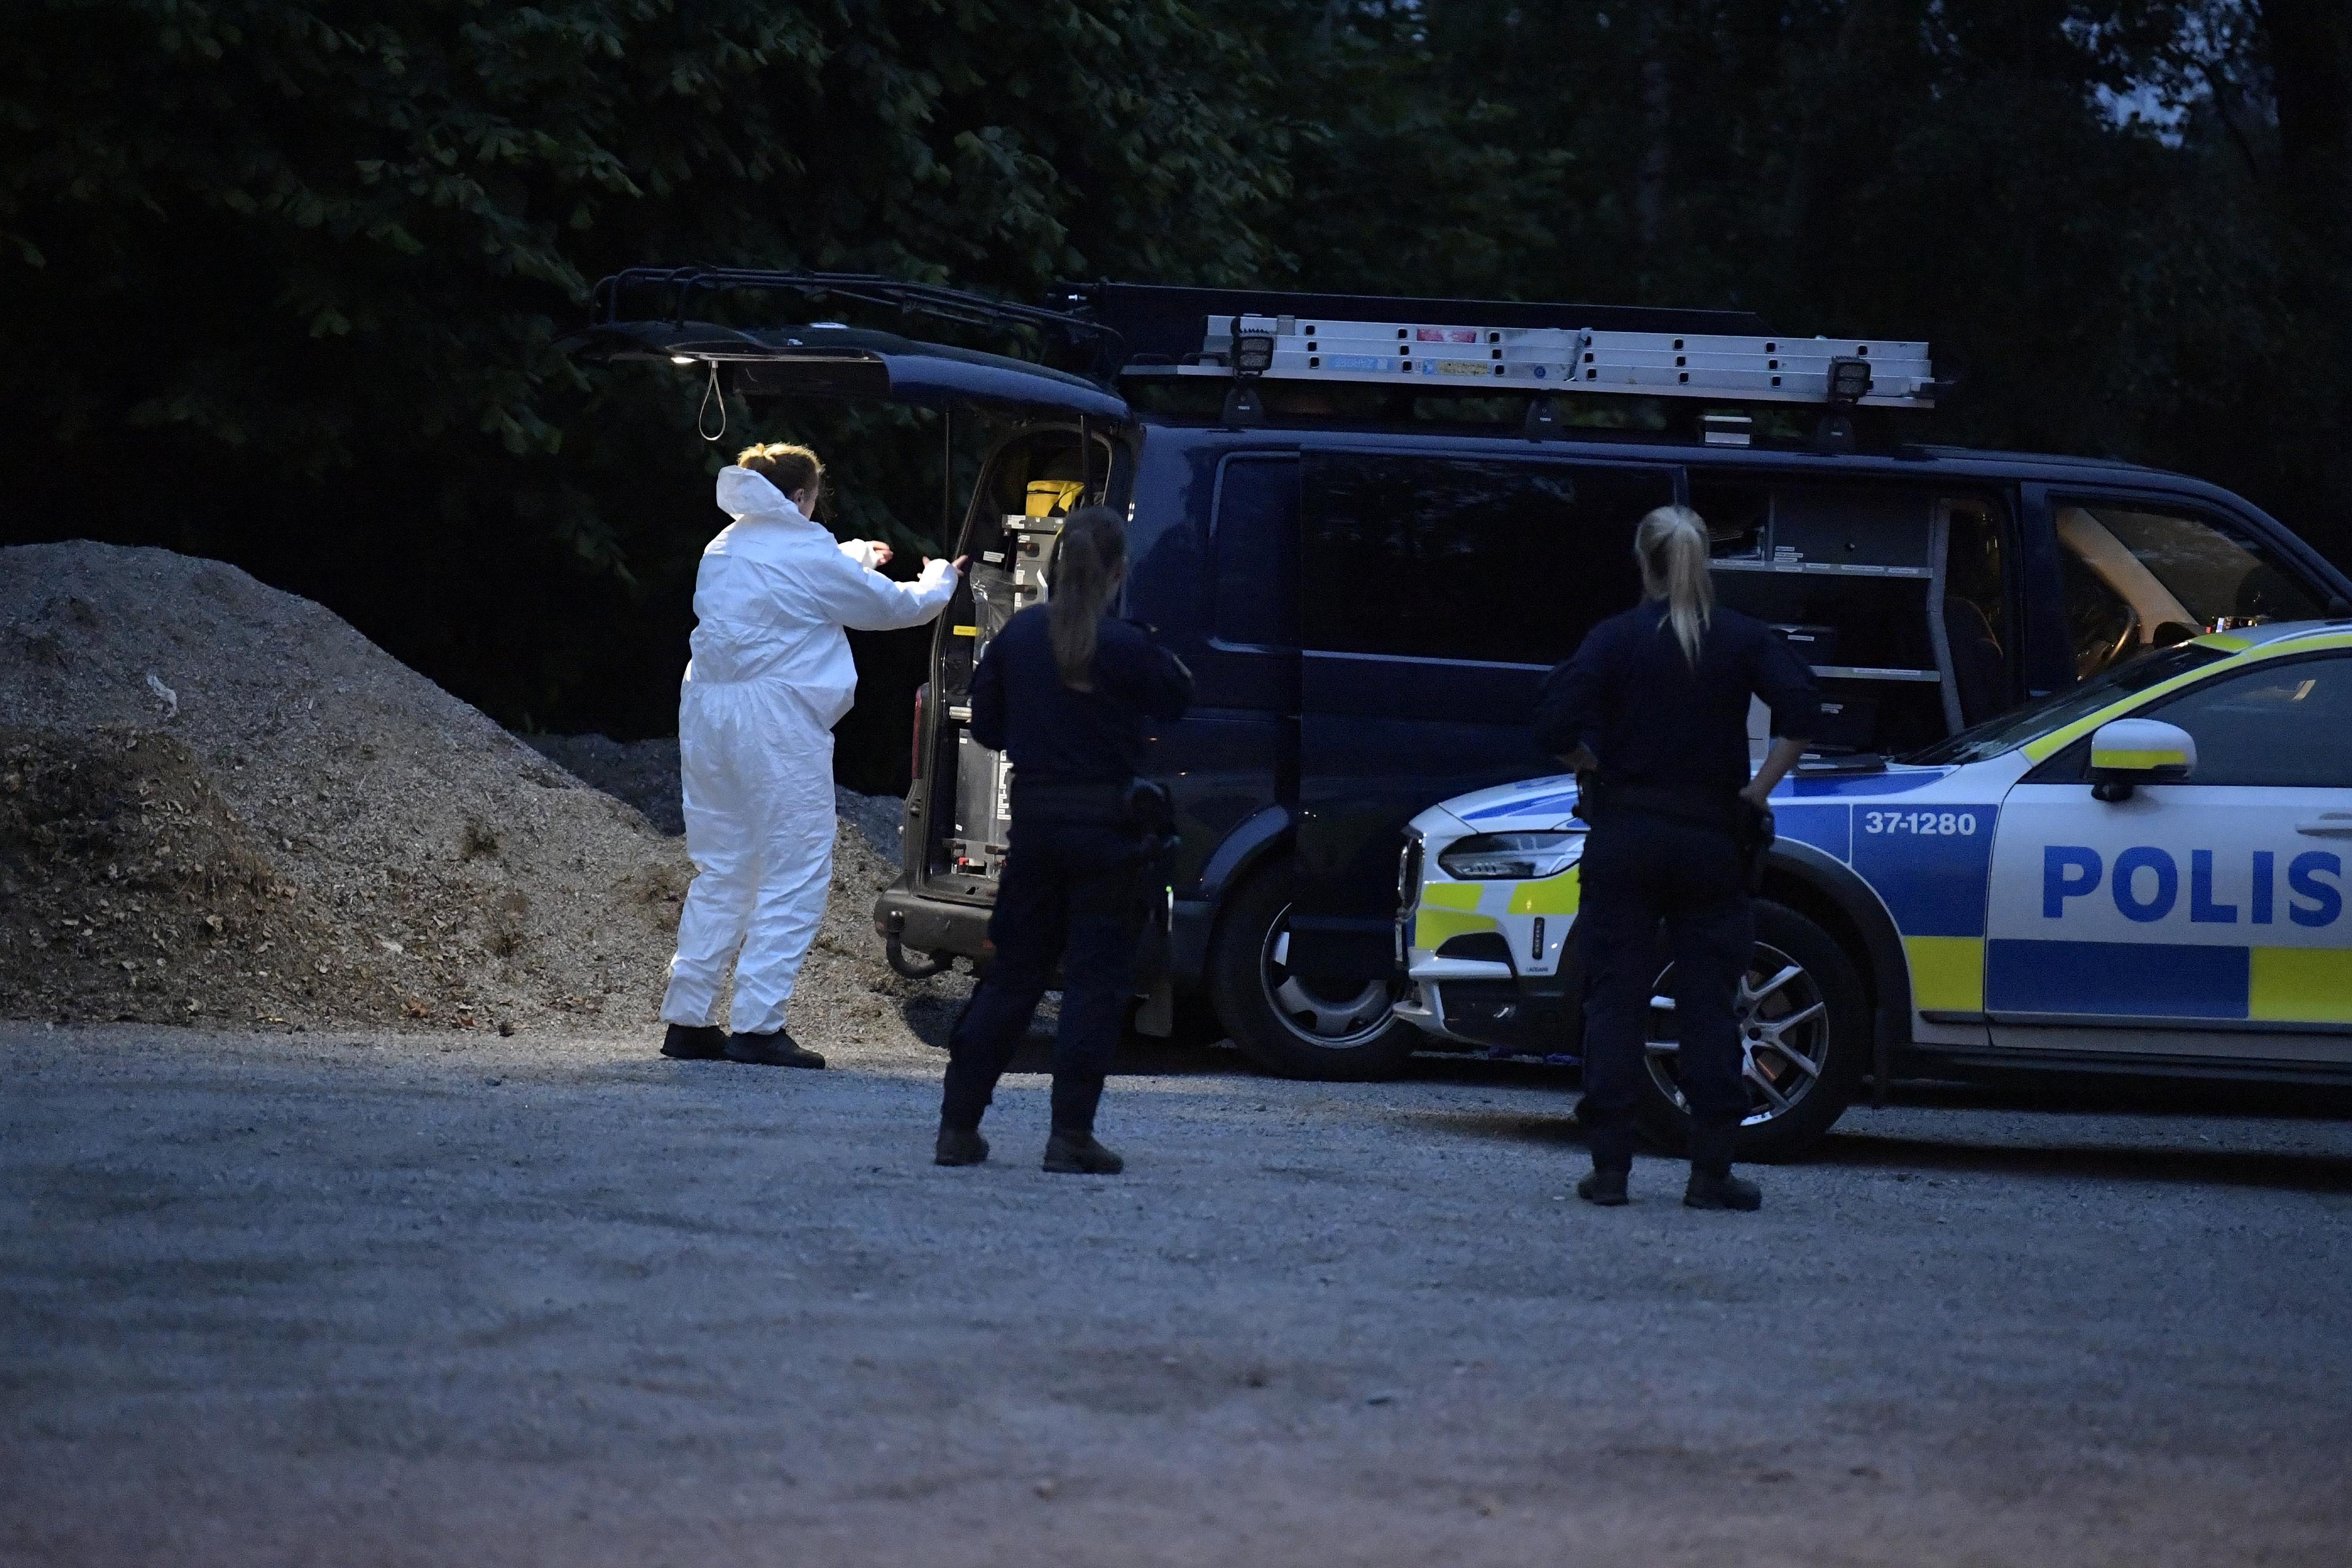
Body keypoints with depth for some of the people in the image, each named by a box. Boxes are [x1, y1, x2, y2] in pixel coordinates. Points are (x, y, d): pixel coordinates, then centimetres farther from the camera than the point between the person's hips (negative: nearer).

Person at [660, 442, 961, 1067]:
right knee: (794, 876, -3)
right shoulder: (808, 556, -8)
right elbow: (893, 606, 5)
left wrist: (855, 558, 48)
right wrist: (941, 580, 26)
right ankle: (757, 1025, -9)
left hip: (707, 714, 8)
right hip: (778, 718, -8)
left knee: (720, 872, 14)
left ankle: (688, 1019, 12)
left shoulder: (722, 551, 14)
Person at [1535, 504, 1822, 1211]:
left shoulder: (1616, 638, -2)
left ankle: (1610, 1166, 1)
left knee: (1615, 1000, 4)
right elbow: (1800, 713, -12)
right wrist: (1758, 790, -5)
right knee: (1708, 1005, 5)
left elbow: (1556, 726, -12)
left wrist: (1596, 770, 5)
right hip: (1711, 836, 1)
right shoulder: (1743, 638, 0)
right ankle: (1711, 1172, 2)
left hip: (1624, 834, -1)